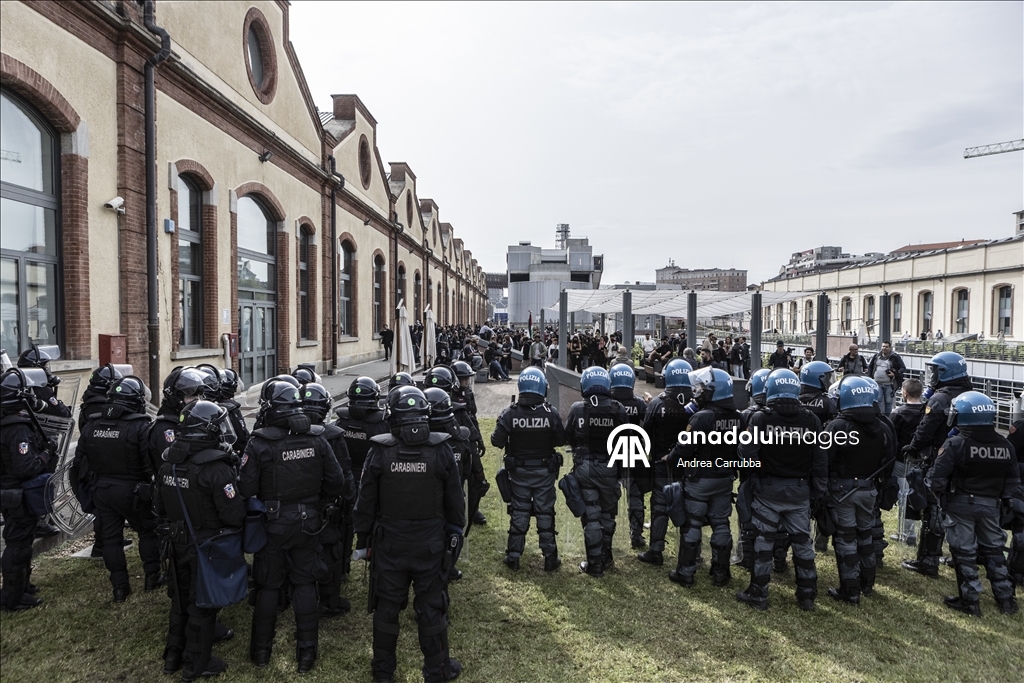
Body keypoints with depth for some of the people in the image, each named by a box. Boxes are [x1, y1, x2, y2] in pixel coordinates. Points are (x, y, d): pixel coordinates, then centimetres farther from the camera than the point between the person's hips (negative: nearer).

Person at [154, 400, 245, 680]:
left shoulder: (168, 462, -3)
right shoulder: (216, 468, -27)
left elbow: (160, 507, 9)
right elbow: (234, 515, -27)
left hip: (178, 543, 7)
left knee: (180, 598, 23)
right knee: (202, 603, 10)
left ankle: (174, 655, 40)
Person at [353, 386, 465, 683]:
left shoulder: (379, 451, -11)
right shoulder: (441, 450, -11)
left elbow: (366, 500, -3)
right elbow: (455, 499, -2)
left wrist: (363, 535, 10)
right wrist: (455, 532, 12)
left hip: (389, 543, 1)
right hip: (431, 544, 0)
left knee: (386, 605, 15)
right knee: (431, 606, 12)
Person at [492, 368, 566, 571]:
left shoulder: (510, 413, -15)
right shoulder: (551, 413, -14)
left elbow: (497, 441, -14)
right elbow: (561, 439, -6)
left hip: (519, 471, 0)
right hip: (544, 471, 0)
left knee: (519, 512, 13)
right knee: (545, 512, 11)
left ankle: (513, 556, 19)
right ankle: (550, 557, 18)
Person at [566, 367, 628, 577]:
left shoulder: (577, 409, -10)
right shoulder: (618, 409, -9)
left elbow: (568, 438, 0)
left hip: (584, 468, -1)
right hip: (610, 468, 1)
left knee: (591, 515, 7)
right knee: (608, 513, 19)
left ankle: (595, 564, 12)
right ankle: (606, 557, 32)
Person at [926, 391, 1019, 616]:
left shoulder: (955, 444, -19)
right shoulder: (1005, 446, -2)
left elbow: (937, 480, -20)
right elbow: (1012, 483, 5)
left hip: (961, 505, -5)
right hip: (991, 505, 5)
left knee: (964, 552, 7)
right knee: (993, 550, 20)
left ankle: (969, 601, 14)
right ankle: (1006, 598, 27)